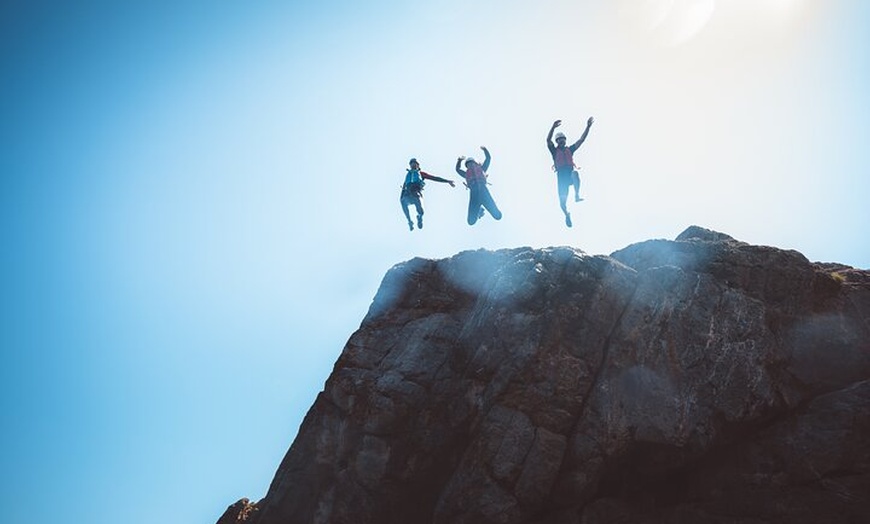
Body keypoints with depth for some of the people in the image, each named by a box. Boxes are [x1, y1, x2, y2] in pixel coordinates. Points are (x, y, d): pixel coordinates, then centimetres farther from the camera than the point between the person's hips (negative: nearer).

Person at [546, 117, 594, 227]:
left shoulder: (570, 149, 22)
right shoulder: (555, 151, 14)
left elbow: (581, 139, 17)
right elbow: (548, 140, -3)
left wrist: (588, 126, 8)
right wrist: (553, 127, -16)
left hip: (571, 173, 1)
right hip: (562, 175, -1)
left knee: (575, 173, -38)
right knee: (562, 200, -7)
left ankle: (577, 196, -39)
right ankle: (567, 215, 24)